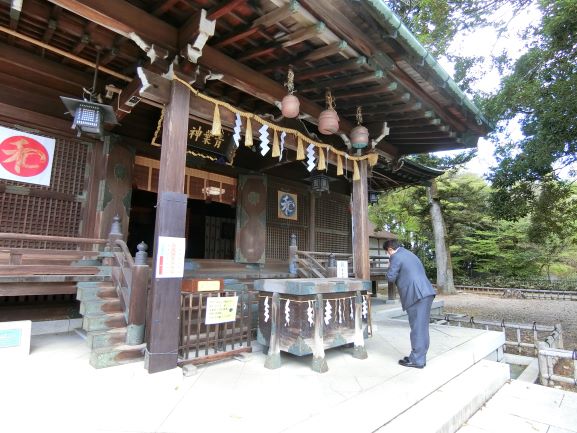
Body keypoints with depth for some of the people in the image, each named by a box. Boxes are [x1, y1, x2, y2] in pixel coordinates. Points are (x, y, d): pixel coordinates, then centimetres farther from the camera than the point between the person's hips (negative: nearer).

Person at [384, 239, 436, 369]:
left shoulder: (396, 257, -5)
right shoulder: (410, 254, 22)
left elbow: (391, 277, -8)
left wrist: (390, 267, 10)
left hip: (416, 295, -9)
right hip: (426, 293, 9)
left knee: (417, 328, -2)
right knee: (422, 327, 14)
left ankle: (417, 360, 6)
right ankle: (420, 356, 23)